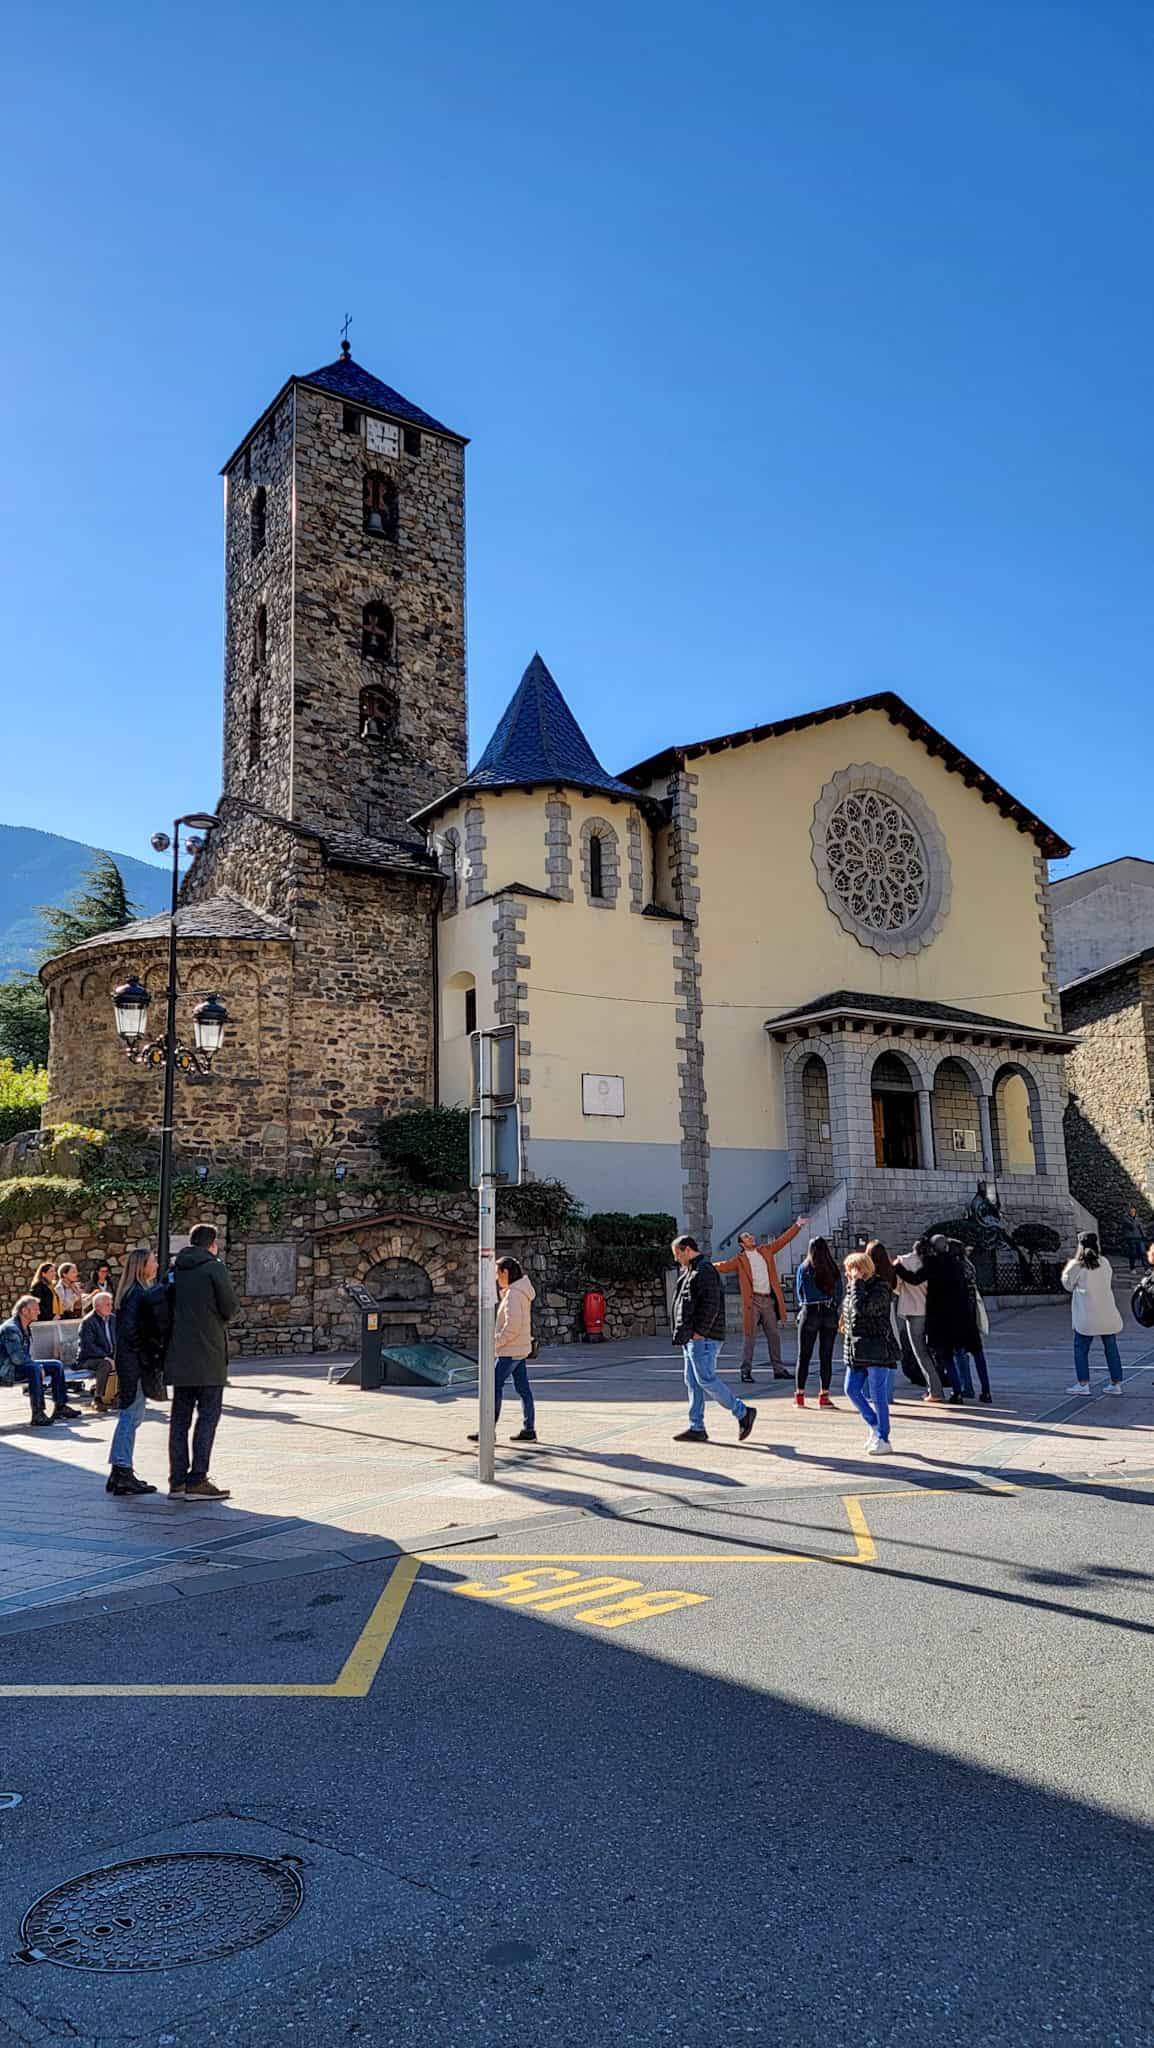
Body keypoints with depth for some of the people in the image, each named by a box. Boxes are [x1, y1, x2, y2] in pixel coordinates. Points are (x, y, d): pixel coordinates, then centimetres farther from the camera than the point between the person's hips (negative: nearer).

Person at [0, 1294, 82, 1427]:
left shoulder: (26, 1328, 12)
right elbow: (17, 1358, -27)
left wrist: (36, 1365, -3)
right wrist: (39, 1367, -19)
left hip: (23, 1365, 10)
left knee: (57, 1365, 5)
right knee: (34, 1369, -36)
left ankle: (60, 1407, 7)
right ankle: (38, 1414, -36)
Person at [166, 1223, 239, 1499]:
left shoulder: (176, 1270, 8)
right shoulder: (213, 1268, -10)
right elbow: (230, 1308, -8)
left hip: (179, 1356, 6)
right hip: (208, 1355, -6)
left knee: (180, 1418, 10)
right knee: (208, 1417, -1)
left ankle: (177, 1481, 13)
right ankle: (197, 1481, -3)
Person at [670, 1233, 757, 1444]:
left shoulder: (704, 1271, -12)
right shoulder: (690, 1272, 21)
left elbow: (711, 1304, -20)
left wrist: (700, 1332, -21)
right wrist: (685, 1333, 16)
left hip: (703, 1338, -10)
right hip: (692, 1338, 10)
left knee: (706, 1379, -10)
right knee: (693, 1382, 9)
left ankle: (743, 1412, 1)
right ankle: (697, 1428, 12)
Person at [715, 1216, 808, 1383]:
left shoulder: (766, 1251, 12)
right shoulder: (740, 1259, 0)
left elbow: (783, 1240, 16)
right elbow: (723, 1266, -11)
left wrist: (797, 1225, 16)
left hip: (769, 1300, 5)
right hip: (752, 1301, -4)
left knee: (774, 1336, 10)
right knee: (750, 1338, -3)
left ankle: (778, 1369, 18)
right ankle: (746, 1371, 3)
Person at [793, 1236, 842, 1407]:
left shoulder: (804, 1268, -5)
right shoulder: (833, 1269, -1)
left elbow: (800, 1293, 2)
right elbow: (840, 1292, 4)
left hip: (809, 1312, -1)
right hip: (830, 1315, 1)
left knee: (804, 1355, 7)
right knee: (826, 1356, 5)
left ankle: (800, 1394, 8)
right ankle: (824, 1395, 5)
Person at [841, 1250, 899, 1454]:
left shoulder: (880, 1288, -15)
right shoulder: (852, 1288, 12)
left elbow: (861, 1307, -30)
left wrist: (857, 1282, -21)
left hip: (877, 1350, -8)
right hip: (856, 1351, 8)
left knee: (878, 1396, -1)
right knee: (851, 1389, 6)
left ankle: (883, 1439, 10)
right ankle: (874, 1425, 24)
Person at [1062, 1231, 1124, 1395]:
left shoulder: (1078, 1265, -8)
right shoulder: (1105, 1262, 3)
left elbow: (1068, 1285, 3)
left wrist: (1068, 1267, 15)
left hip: (1087, 1316, -4)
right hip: (1108, 1314, 4)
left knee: (1081, 1348, 6)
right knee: (1111, 1348, 11)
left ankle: (1083, 1383, 4)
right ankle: (1116, 1383, 14)